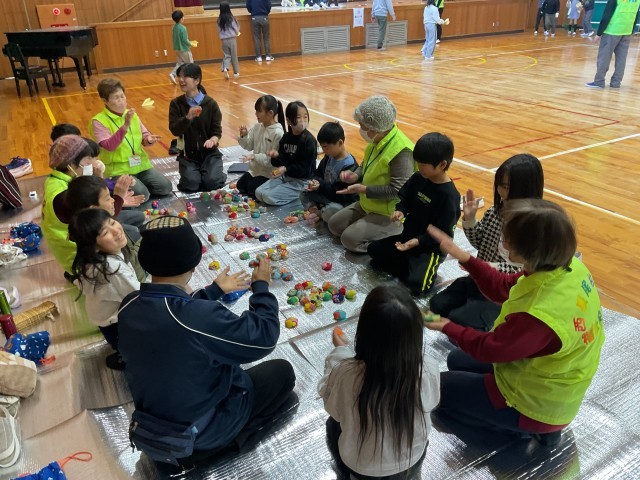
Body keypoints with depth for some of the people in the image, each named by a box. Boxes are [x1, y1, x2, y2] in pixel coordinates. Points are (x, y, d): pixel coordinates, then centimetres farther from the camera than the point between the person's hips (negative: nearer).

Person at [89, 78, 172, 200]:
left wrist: (149, 140, -14)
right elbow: (109, 146, -24)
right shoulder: (98, 121, -11)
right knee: (141, 195, -26)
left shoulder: (132, 114, 7)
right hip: (117, 170, -6)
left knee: (165, 187, -8)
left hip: (139, 165, 6)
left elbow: (144, 136, 11)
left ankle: (139, 185, 15)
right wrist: (125, 126, -35)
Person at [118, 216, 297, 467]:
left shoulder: (129, 305, -15)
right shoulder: (201, 316, -39)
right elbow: (263, 339, -24)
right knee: (282, 371, 8)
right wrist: (261, 286, -10)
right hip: (201, 431, -6)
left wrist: (216, 289, 17)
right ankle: (234, 438, 11)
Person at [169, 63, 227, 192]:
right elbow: (174, 129, -13)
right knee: (191, 184, -20)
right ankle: (195, 173, 15)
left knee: (212, 182, -22)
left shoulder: (211, 103, -6)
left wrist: (213, 140, -30)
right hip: (188, 154, 1)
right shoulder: (176, 103, -3)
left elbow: (217, 130, -6)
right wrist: (188, 117, -31)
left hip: (210, 153, -1)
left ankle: (220, 175, 14)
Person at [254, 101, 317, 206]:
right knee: (259, 192, -3)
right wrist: (277, 155, -17)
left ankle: (300, 194, -1)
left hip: (301, 181, -7)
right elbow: (283, 160, 6)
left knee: (269, 197, -19)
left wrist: (286, 169, -27)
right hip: (285, 175, 7)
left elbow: (304, 167, -17)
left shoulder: (309, 140, -16)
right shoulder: (286, 137, 4)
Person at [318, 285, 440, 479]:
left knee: (334, 424, 29)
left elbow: (329, 396, -10)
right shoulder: (429, 370, -29)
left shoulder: (347, 374, -34)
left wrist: (340, 350, 1)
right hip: (413, 463, 2)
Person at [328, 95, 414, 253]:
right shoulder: (377, 140, -1)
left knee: (350, 239, -18)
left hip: (391, 214, -9)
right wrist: (354, 176, -3)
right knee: (334, 225, 9)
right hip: (368, 205, 9)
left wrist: (363, 189, -25)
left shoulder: (401, 151, -27)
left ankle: (397, 239, -2)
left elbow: (398, 190, -29)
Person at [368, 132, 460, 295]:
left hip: (431, 247, -7)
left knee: (417, 284, -25)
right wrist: (400, 210, -12)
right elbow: (404, 198, 11)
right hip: (408, 236, 7)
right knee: (374, 249, 3)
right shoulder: (418, 178, -4)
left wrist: (417, 242, -30)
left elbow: (443, 233, -21)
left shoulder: (449, 195, -23)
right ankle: (409, 265, 4)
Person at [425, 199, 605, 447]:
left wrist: (448, 328, -5)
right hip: (546, 380, 8)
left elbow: (489, 348, -22)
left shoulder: (540, 314, -41)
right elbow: (505, 288, -1)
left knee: (440, 388, 8)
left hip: (537, 405, -8)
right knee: (457, 361, 22)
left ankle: (532, 427, 7)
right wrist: (464, 258, -6)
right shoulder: (568, 266, -16)